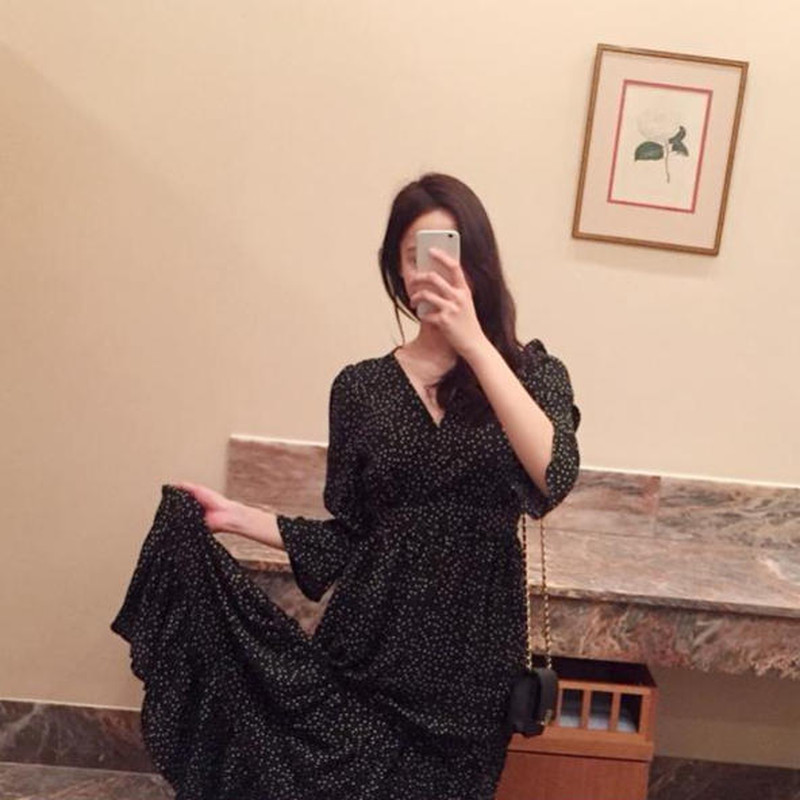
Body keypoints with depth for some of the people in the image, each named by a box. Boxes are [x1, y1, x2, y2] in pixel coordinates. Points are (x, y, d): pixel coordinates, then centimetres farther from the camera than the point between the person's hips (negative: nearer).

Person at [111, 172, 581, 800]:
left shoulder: (530, 370, -3)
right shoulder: (360, 387, 1)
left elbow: (553, 478, -24)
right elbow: (346, 537, 4)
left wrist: (474, 341, -28)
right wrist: (237, 516, -5)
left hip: (472, 653, 0)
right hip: (370, 647, 1)